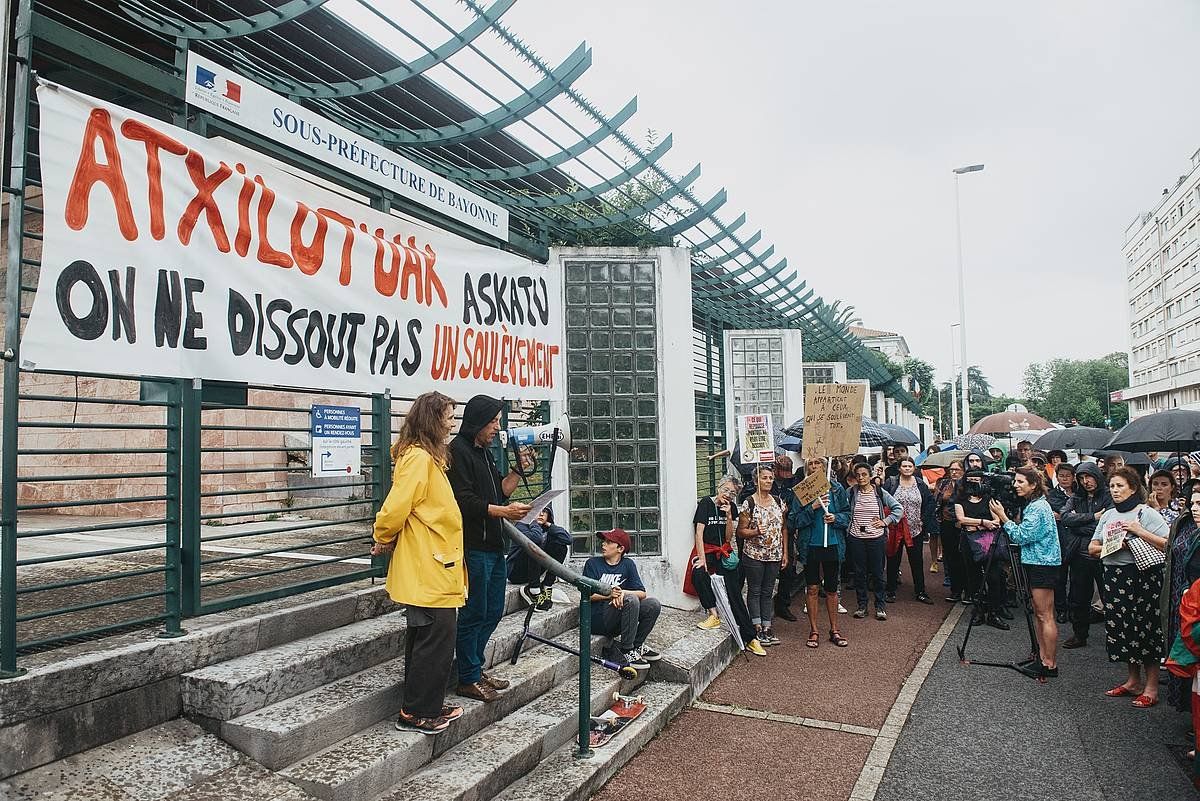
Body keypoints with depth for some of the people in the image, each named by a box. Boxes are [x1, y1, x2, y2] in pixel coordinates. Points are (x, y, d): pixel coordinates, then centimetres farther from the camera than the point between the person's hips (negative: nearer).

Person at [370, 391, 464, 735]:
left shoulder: (427, 457, 16)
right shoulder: (419, 458, -18)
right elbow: (396, 506, -24)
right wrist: (383, 540, -8)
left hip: (432, 567, 11)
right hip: (427, 569, -11)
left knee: (425, 637, 18)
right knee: (436, 639, -2)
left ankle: (427, 704, 31)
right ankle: (416, 713, 10)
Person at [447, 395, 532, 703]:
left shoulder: (483, 452, 19)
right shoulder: (458, 451, -12)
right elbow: (464, 501, -19)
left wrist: (518, 470, 8)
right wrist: (503, 511, -20)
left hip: (493, 545, 10)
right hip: (473, 547, -10)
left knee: (493, 611, 16)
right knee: (474, 614, 0)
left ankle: (475, 668, 29)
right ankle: (468, 679, 13)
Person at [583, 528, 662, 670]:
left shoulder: (628, 564, 11)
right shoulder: (592, 564, 3)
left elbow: (642, 593, -1)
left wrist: (622, 593, -19)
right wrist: (609, 594, -22)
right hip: (598, 618, -4)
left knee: (653, 604, -14)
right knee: (631, 599, -28)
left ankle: (637, 645, 1)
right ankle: (626, 652, -20)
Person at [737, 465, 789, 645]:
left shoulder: (778, 502, 6)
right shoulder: (749, 503, -9)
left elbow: (784, 529, 12)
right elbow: (740, 531, -6)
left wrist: (785, 553, 8)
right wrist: (756, 532, -24)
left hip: (774, 556, 5)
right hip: (754, 555, -4)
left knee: (767, 592, 12)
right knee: (754, 591, 4)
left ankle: (767, 627, 19)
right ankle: (757, 628, 12)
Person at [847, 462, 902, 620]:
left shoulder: (880, 493, 0)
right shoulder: (851, 492, 1)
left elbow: (898, 509, 4)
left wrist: (885, 521, -3)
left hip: (876, 538, -1)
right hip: (856, 538, 1)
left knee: (877, 573, 5)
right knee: (859, 573, 8)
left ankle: (880, 607, 18)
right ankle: (861, 606, 20)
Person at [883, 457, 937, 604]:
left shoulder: (920, 484, 5)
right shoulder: (890, 483, -3)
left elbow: (931, 502, 10)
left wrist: (924, 519, 1)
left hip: (915, 530, 2)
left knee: (917, 562, 9)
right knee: (893, 561, 7)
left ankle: (920, 592, 19)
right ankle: (891, 591, 16)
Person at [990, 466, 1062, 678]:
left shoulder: (1038, 507, -17)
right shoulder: (1032, 505, 14)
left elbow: (1021, 536, -19)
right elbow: (1024, 535, 17)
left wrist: (1003, 516, -16)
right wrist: (1003, 517, 6)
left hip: (1043, 565, -11)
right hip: (1036, 563, 11)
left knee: (1045, 615, -5)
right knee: (1039, 614, 14)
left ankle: (1050, 664, 0)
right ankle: (1042, 657, 22)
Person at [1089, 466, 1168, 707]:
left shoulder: (1146, 513, -5)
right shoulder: (1108, 515, 12)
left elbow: (1168, 544, -15)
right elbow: (1092, 548, 12)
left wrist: (1139, 531, -19)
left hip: (1143, 577, -6)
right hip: (1114, 577, 6)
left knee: (1145, 629, -2)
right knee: (1121, 628, 11)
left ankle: (1151, 688, 9)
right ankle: (1134, 681, 25)